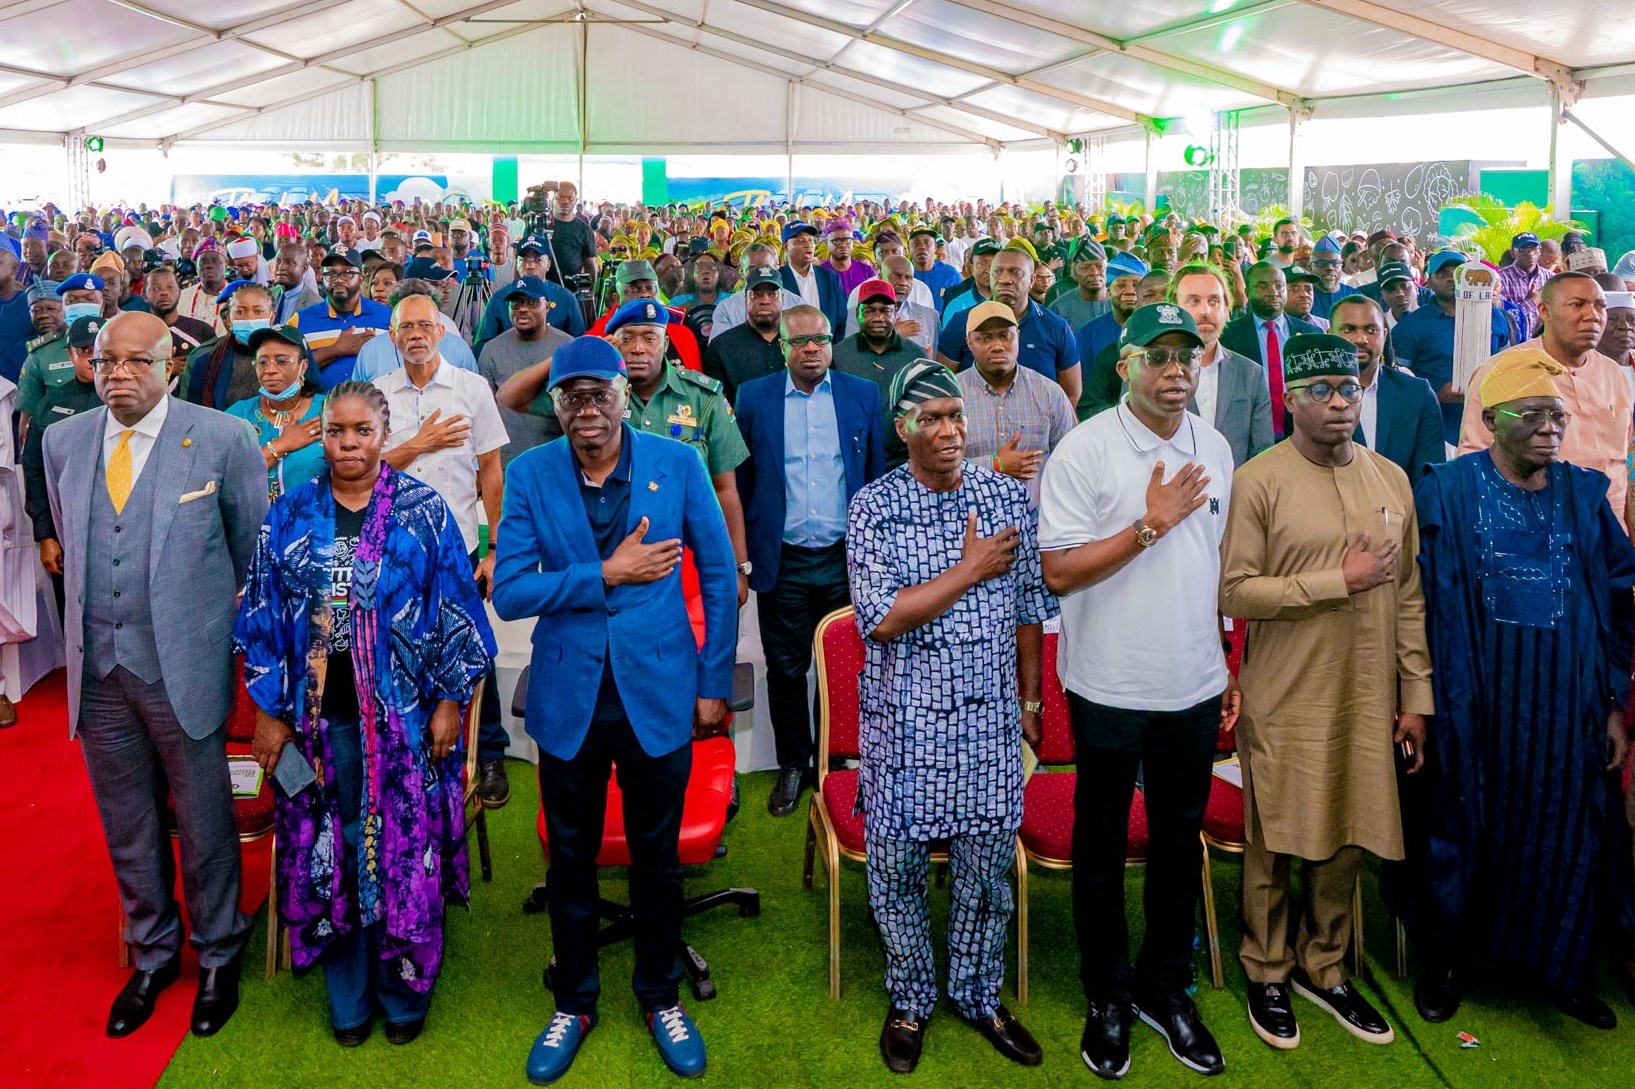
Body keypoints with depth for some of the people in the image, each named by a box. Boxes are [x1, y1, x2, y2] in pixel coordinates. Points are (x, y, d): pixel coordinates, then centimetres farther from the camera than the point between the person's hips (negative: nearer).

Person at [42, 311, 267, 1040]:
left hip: (183, 664, -4)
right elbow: (70, 543, 18)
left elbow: (253, 549, 1)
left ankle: (217, 957, 29)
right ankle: (152, 953, 36)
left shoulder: (223, 439, -8)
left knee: (204, 822, 8)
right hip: (97, 665, 4)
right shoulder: (62, 441, 5)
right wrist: (95, 622, 17)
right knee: (126, 825, 16)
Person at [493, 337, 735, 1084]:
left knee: (657, 855, 14)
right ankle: (573, 1002, 36)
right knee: (571, 858, 15)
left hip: (658, 692, -1)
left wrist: (714, 683, -1)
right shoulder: (530, 474, -4)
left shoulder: (678, 464, -6)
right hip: (568, 698, 1)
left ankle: (660, 996, 36)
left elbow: (718, 576, 0)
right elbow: (509, 592, -10)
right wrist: (606, 575, -19)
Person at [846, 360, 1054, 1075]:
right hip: (905, 720, -2)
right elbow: (882, 619, -17)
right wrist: (972, 570, -13)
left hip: (989, 716, 2)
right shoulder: (873, 508, -8)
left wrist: (1029, 700, 12)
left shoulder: (1007, 495, 2)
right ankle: (910, 1001, 32)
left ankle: (978, 994, 34)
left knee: (987, 865, 12)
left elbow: (1029, 607, 9)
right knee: (897, 865, 10)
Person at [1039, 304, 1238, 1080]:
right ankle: (1107, 997, 28)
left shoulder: (1215, 448, 6)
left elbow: (1219, 565, 14)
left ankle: (1165, 986, 33)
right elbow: (1059, 572, -16)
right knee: (1103, 846, 10)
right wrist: (1151, 523, -20)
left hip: (1194, 688, 5)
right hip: (1110, 688, -4)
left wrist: (1228, 667, 13)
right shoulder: (1086, 448, -12)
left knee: (1180, 841, 15)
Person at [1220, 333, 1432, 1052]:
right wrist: (1339, 580, -16)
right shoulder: (1258, 480, -8)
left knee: (1348, 840, 13)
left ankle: (1323, 968, 32)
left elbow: (1409, 594, 10)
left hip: (1368, 697, 4)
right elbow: (1234, 592, -13)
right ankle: (1267, 973, 27)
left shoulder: (1391, 480, 7)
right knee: (1275, 843, 7)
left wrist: (1418, 695, 8)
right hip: (1284, 701, -4)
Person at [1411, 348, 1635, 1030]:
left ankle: (1564, 968, 31)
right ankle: (1445, 961, 27)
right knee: (1466, 828, 9)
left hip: (1567, 704, 3)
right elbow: (1421, 600, -6)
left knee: (1569, 834, 10)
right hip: (1476, 701, -3)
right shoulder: (1447, 491, -5)